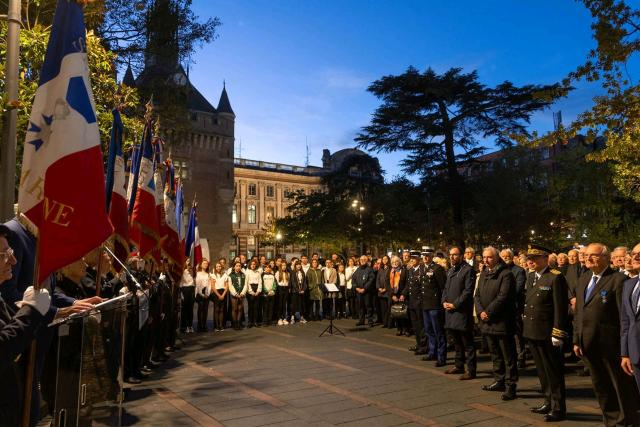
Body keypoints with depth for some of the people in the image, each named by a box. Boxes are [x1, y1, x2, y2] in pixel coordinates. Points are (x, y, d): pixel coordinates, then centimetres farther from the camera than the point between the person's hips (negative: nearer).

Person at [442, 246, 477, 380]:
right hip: (450, 310, 8)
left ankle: (471, 370, 7)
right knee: (456, 341, 17)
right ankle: (459, 366, 29)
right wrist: (444, 301, 3)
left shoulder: (468, 270, -10)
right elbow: (446, 288, 20)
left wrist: (455, 304, -16)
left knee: (467, 343, -1)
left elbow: (468, 291, -16)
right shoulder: (450, 271, 16)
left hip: (462, 311, -8)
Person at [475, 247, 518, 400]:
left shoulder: (506, 274, -12)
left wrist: (488, 312, -16)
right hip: (487, 322, 8)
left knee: (508, 356, 1)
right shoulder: (483, 274, 13)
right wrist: (480, 311, -6)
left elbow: (503, 297, -19)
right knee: (495, 354, 17)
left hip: (502, 322, -8)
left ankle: (510, 386, 8)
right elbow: (477, 295, 11)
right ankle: (499, 381, 29)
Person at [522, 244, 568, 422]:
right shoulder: (530, 277, 11)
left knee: (554, 372, 5)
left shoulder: (555, 278, -13)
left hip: (547, 335, -8)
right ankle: (548, 402, 32)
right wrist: (524, 320, 12)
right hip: (532, 333, 8)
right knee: (542, 371, 18)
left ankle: (558, 408, 18)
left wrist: (557, 334, -16)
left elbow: (560, 308, -15)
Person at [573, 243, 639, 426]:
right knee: (600, 387, 18)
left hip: (611, 344, -7)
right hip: (589, 345, 7)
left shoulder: (618, 279, -13)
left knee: (623, 387, 10)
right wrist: (577, 340, 10)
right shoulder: (584, 278, 10)